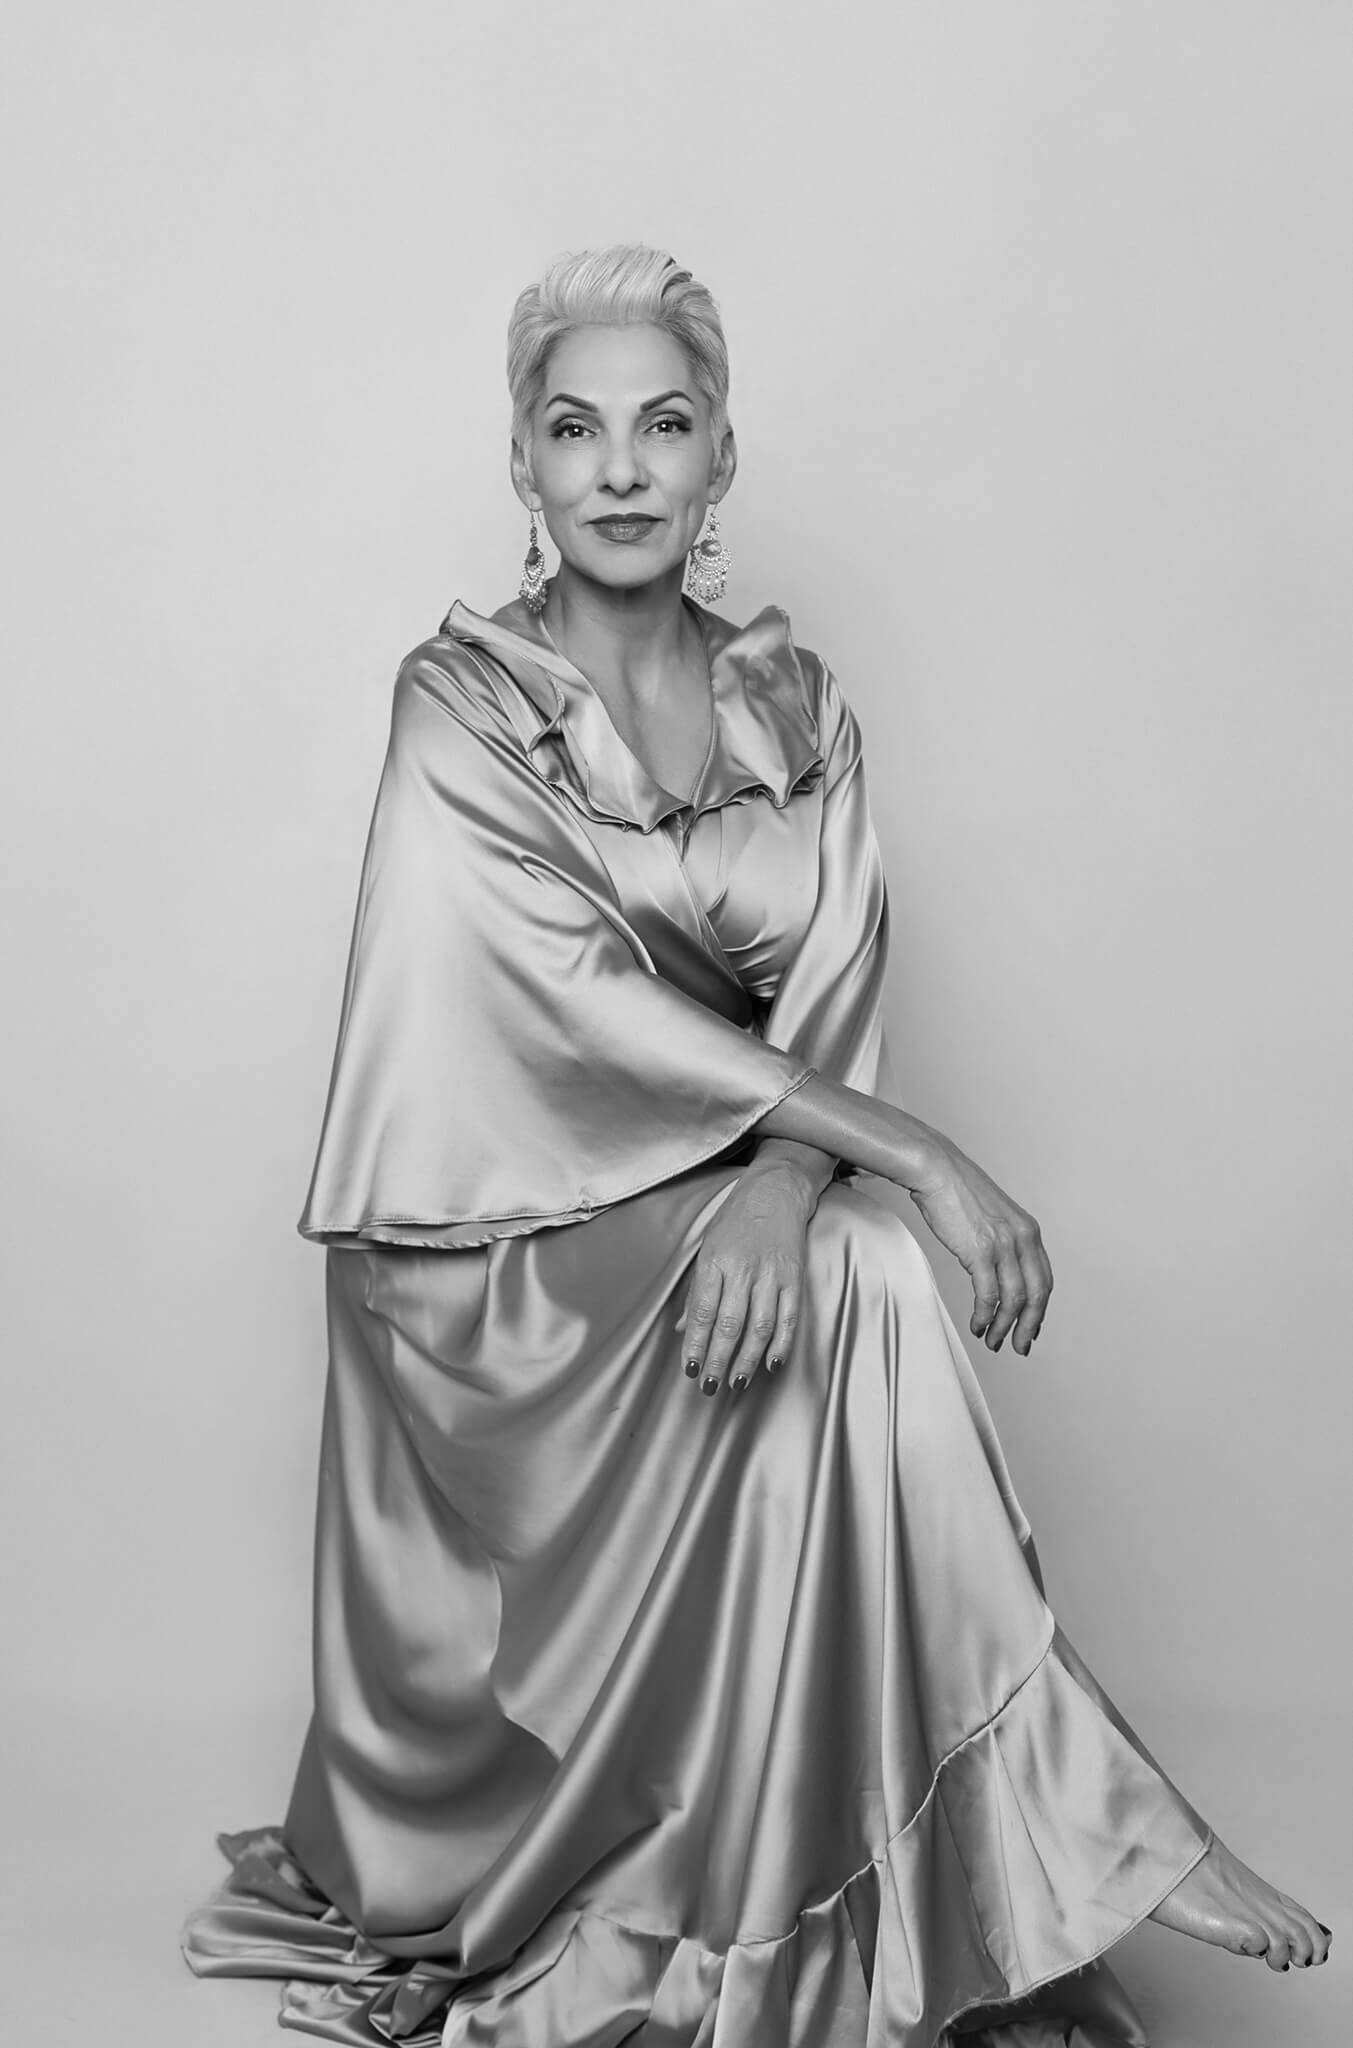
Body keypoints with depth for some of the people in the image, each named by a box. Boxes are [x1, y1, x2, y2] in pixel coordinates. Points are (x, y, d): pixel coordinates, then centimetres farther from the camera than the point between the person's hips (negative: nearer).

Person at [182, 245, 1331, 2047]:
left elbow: (834, 996, -4)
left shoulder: (797, 708, 7)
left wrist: (783, 1187, -27)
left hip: (735, 1199, 4)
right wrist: (914, 1154, -25)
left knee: (837, 1281, -27)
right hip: (513, 1240, -4)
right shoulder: (459, 702, -7)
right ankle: (1066, 1829, -18)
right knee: (865, 1298, -28)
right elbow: (589, 991, -19)